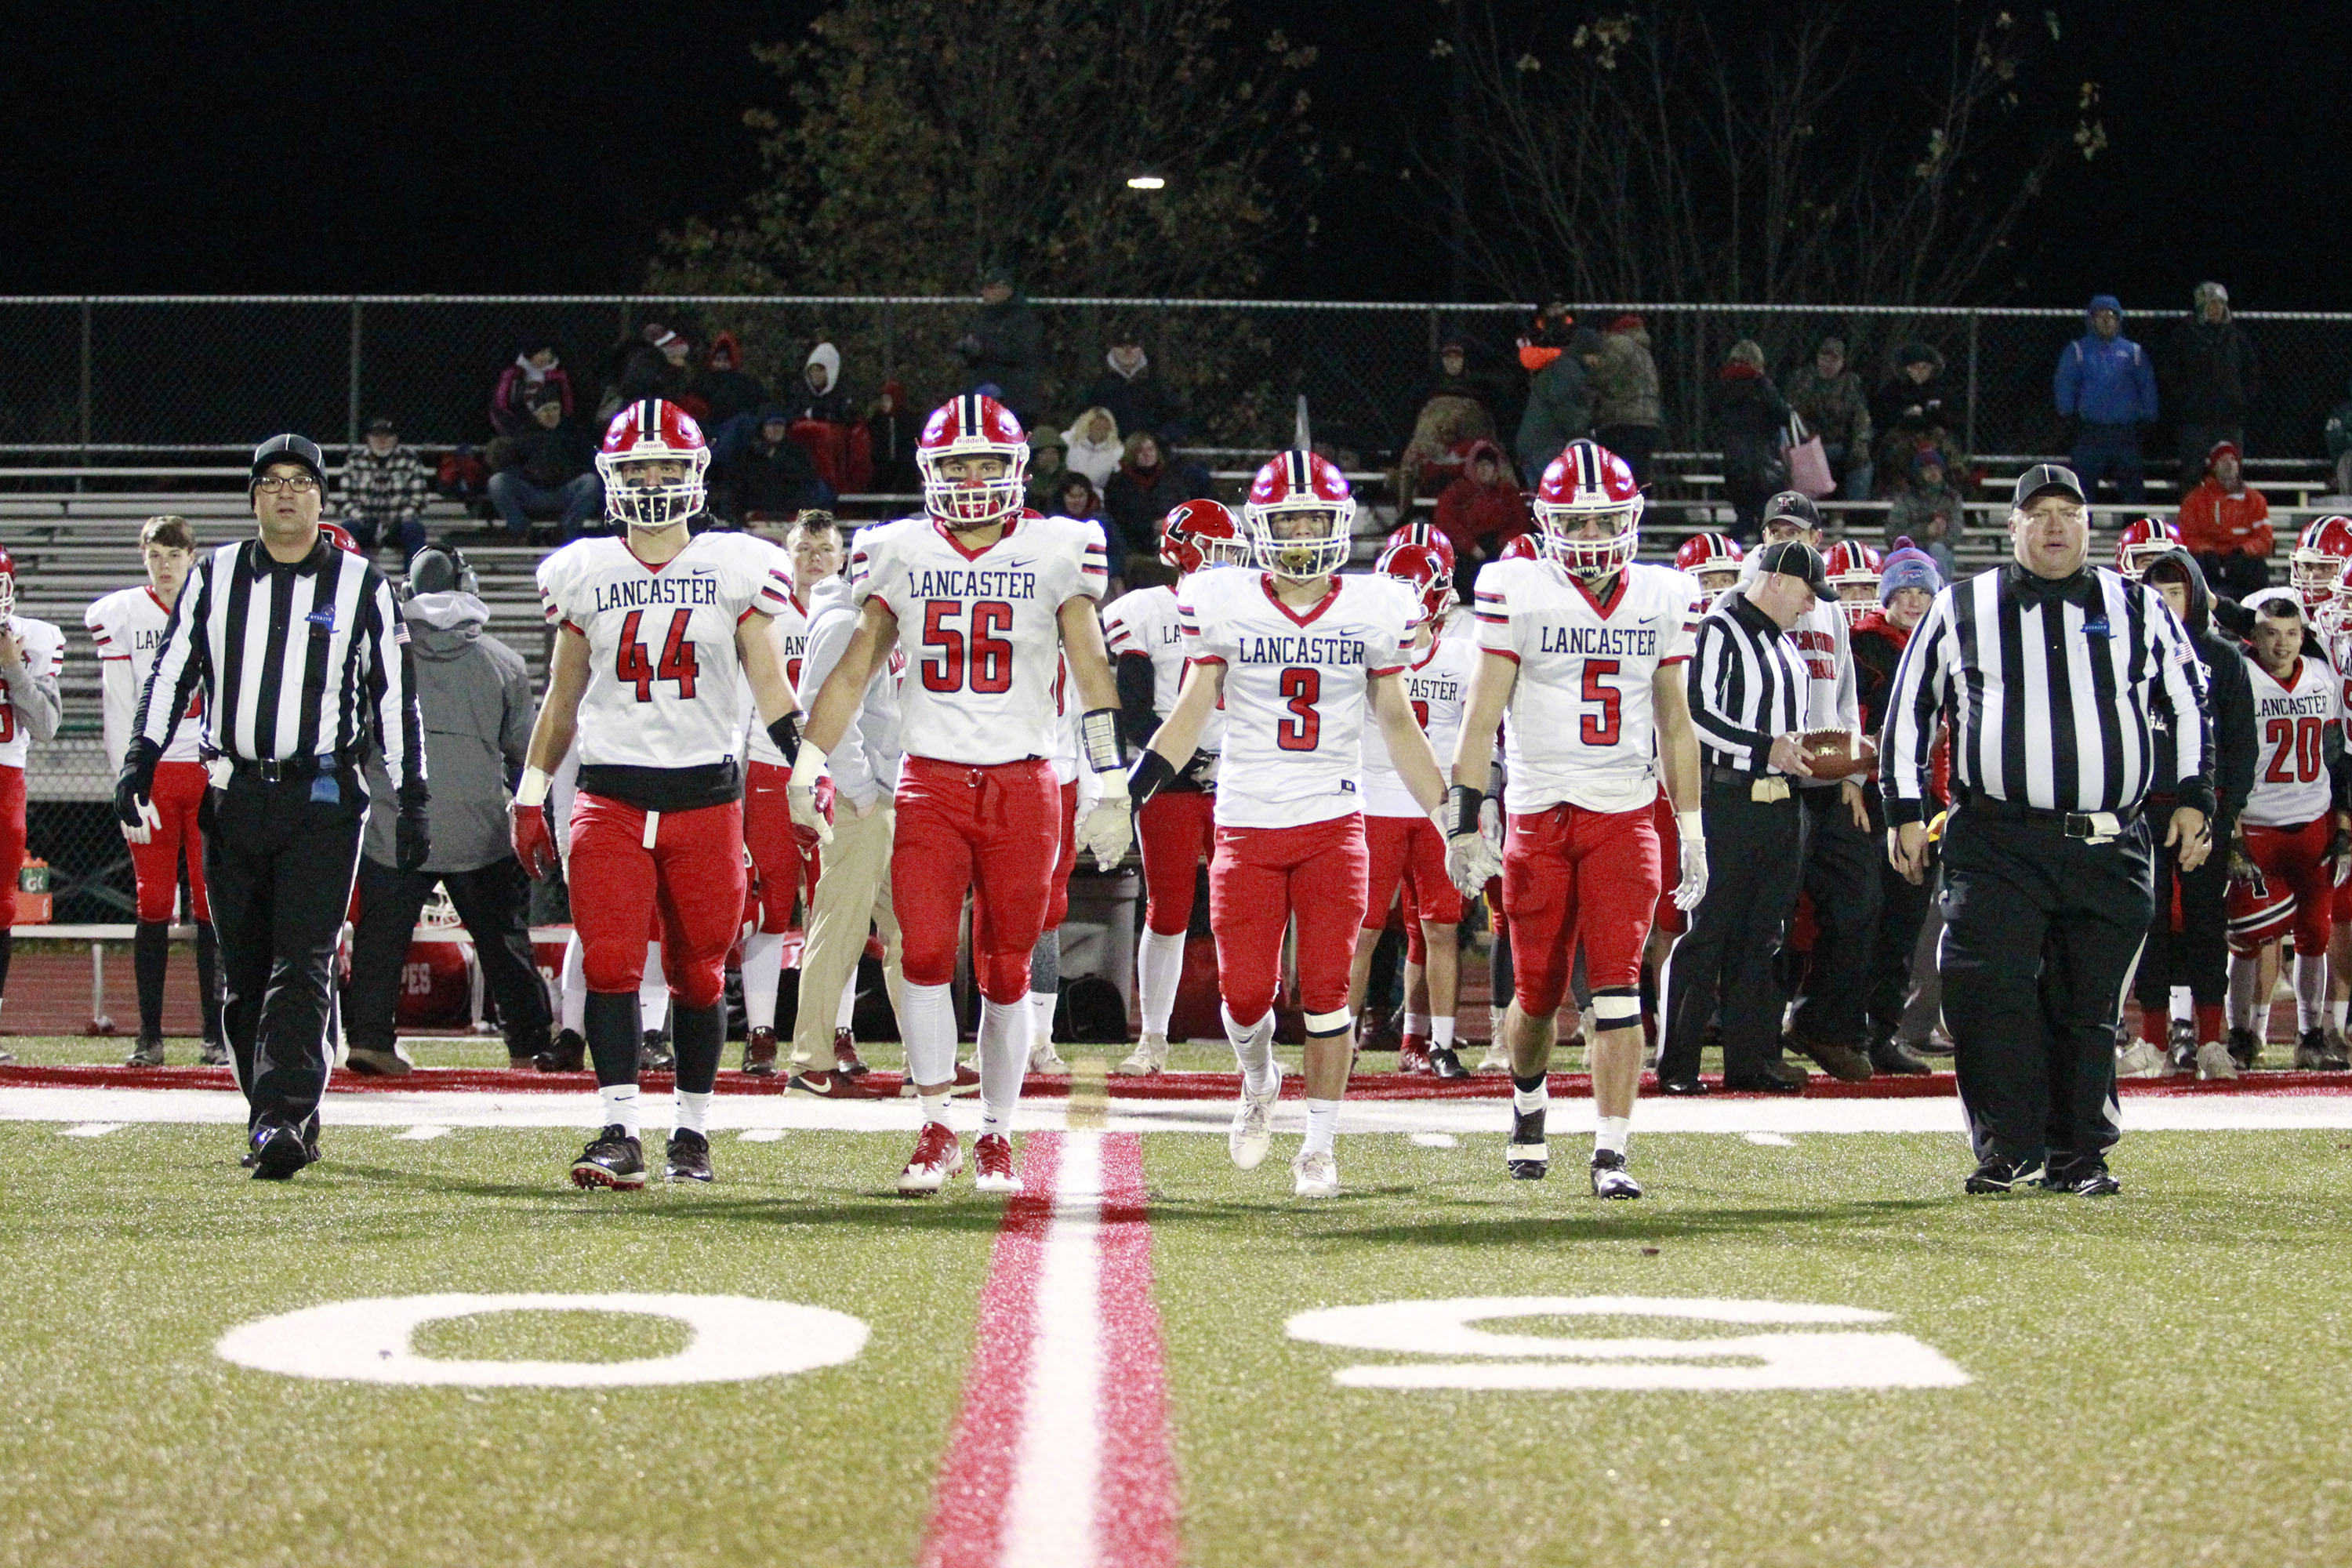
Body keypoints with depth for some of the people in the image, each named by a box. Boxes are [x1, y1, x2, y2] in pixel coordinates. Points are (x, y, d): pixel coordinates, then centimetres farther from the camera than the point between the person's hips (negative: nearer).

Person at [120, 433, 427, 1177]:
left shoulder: (361, 586, 4)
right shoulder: (215, 577, 10)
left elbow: (395, 696, 6)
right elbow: (171, 673, 10)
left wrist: (412, 799, 2)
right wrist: (141, 759, -2)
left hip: (321, 800, -3)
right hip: (233, 799, 3)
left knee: (301, 968, -14)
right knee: (245, 975, 6)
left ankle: (283, 1121, -21)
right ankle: (280, 1120, 15)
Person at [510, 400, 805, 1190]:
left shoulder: (734, 568, 5)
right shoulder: (584, 574, 10)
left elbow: (767, 681, 5)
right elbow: (563, 697, 17)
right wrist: (531, 795, 15)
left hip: (706, 795, 0)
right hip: (611, 796, 0)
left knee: (698, 974, 6)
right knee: (610, 967, -13)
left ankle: (692, 1129, 18)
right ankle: (619, 1132, -15)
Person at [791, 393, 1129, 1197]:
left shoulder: (1055, 551, 4)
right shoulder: (899, 554, 8)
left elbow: (1091, 671, 4)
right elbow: (853, 671, 12)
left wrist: (1112, 787, -2)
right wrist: (806, 768, 4)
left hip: (1022, 787, -1)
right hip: (929, 783, 1)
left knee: (1006, 974, 3)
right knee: (925, 954, -13)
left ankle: (995, 1138, 15)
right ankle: (936, 1130, -2)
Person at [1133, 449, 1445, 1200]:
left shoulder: (1373, 609, 3)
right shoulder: (1223, 604, 0)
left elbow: (1397, 724, 11)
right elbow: (1192, 714, 5)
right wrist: (1134, 785, -6)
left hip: (1335, 824, 0)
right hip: (1246, 823, 0)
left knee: (1326, 990, -5)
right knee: (1245, 994, -1)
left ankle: (1319, 1145, 6)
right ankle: (1258, 1081, 32)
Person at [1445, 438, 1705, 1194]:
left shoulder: (1661, 597, 8)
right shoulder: (1517, 592, -1)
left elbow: (1674, 725, 14)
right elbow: (1482, 716, -2)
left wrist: (1692, 832, 13)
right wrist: (1464, 819, -8)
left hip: (1625, 816, 1)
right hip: (1538, 814, -1)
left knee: (1617, 989, -10)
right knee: (1537, 993, 7)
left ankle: (1611, 1154, -10)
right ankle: (1528, 1104, 36)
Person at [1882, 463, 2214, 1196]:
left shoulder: (2138, 611, 11)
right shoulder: (1961, 610, 8)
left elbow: (2188, 703, 15)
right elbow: (1909, 708, 12)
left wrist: (2193, 799, 7)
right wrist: (1905, 811, 7)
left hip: (2108, 848, 1)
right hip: (1996, 841, -1)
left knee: (2088, 1008, 5)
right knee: (1992, 996, -12)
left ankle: (2080, 1156, 14)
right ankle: (2006, 1153, -4)